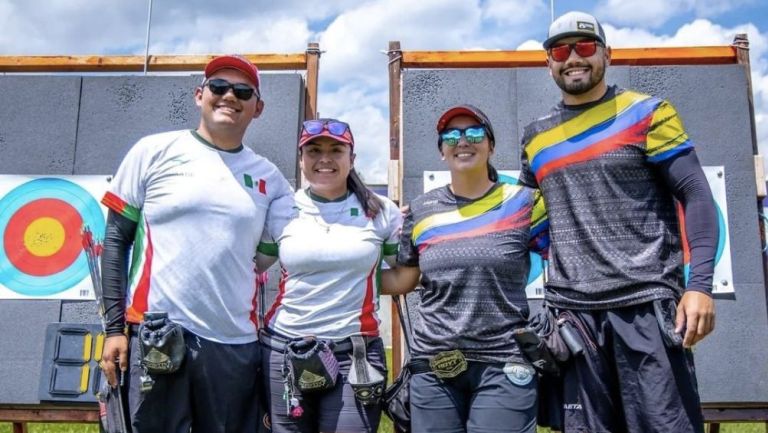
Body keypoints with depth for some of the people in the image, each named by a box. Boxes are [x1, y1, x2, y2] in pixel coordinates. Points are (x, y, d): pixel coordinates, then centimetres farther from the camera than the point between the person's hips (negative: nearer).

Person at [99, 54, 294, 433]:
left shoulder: (268, 177, 9)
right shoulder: (155, 151, 3)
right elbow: (115, 240, 3)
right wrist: (114, 327, -3)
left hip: (237, 344, 3)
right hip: (156, 336, -2)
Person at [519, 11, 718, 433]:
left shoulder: (647, 113, 3)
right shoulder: (536, 136, 14)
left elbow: (696, 196, -2)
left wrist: (700, 284, -13)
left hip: (646, 302, -3)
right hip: (572, 311, 4)